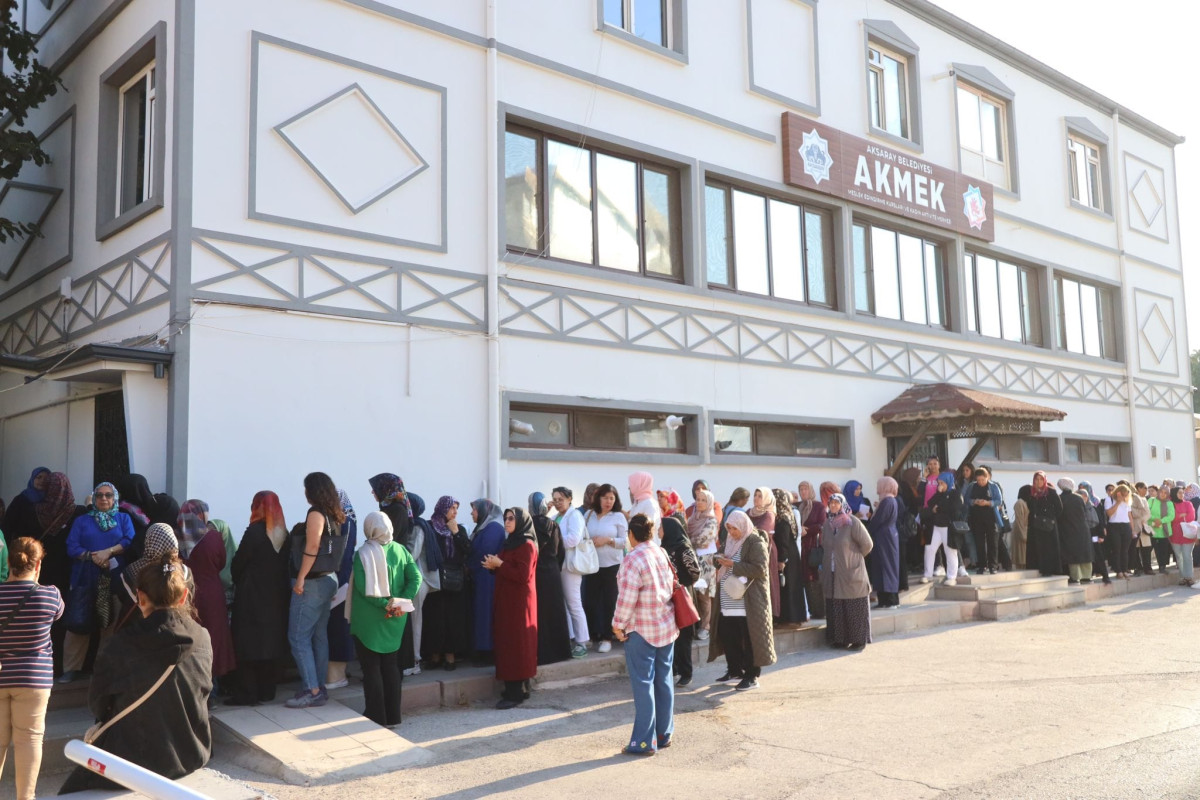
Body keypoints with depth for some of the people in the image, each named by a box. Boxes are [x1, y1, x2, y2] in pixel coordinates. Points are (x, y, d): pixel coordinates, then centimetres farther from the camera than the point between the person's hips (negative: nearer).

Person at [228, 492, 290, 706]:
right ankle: (267, 691, 16)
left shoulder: (255, 531, -13)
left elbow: (238, 562, -9)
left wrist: (237, 581, 8)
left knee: (248, 642, 1)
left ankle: (247, 693, 3)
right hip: (276, 595, 6)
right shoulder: (283, 533, 4)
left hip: (252, 594, -6)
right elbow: (285, 564, 6)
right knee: (271, 641, 11)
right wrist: (277, 583, 13)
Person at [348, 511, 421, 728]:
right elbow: (416, 578, -6)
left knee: (371, 667, 5)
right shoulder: (400, 550, 1)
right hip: (395, 620, 5)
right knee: (390, 665, 14)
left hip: (369, 619, -5)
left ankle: (376, 717, 8)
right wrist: (401, 602, -11)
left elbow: (363, 587, -23)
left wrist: (385, 603, -17)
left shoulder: (364, 553, -13)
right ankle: (392, 716, 17)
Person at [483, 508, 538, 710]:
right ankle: (519, 689, 19)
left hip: (519, 601, -9)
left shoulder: (526, 545, -15)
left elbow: (522, 576, -22)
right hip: (507, 600, 9)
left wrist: (499, 564, -16)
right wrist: (495, 566, -2)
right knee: (509, 643, 11)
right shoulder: (511, 542, 13)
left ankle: (515, 693, -2)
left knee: (516, 644, -6)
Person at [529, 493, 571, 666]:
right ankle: (557, 650, 19)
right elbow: (561, 551, 5)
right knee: (554, 612, 13)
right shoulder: (553, 525, 0)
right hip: (553, 573, 4)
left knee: (538, 614, 1)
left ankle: (540, 653, 2)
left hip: (536, 573, -4)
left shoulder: (529, 524, -12)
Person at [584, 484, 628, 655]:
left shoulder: (619, 517, -2)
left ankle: (607, 638, 11)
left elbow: (625, 541, -5)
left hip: (612, 565, -2)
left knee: (609, 602, 3)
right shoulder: (589, 515, 5)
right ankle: (592, 635, 17)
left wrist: (608, 540, -17)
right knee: (590, 601, 3)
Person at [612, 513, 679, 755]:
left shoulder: (633, 559, -18)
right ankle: (664, 734, 23)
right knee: (663, 681, 14)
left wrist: (618, 624, -9)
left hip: (641, 630, -7)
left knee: (643, 685, -1)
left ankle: (644, 742, 3)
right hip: (667, 627, 7)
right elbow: (672, 587, 9)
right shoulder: (663, 554, 3)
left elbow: (627, 597, -20)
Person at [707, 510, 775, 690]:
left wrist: (733, 565, -19)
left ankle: (751, 677, 8)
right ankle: (734, 671, 25)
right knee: (727, 636, 9)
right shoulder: (730, 540, 14)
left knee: (749, 639, -2)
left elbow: (760, 569, -18)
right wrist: (722, 561, 2)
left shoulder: (755, 542, -10)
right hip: (728, 601, 7)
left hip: (748, 602, -7)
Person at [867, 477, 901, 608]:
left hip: (883, 538, -10)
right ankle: (892, 599, 17)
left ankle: (888, 601, -3)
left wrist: (867, 532, -6)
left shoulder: (886, 502, -18)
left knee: (884, 567, -6)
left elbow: (876, 521, -19)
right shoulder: (892, 501, 13)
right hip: (891, 535, 10)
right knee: (890, 566, 12)